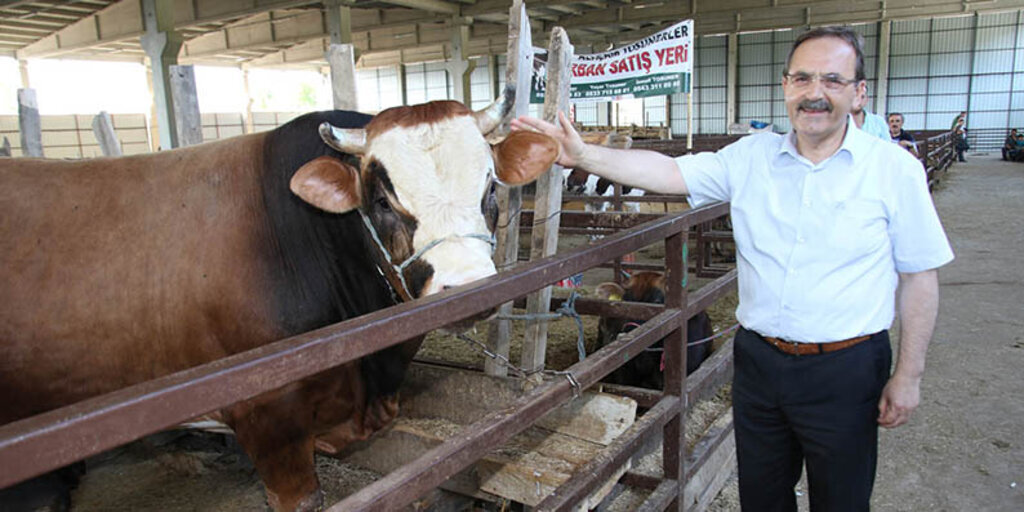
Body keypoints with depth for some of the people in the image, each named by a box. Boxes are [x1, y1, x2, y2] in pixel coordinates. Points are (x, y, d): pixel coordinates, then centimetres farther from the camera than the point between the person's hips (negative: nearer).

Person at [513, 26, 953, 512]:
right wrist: (584, 155, -20)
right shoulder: (751, 156, 0)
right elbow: (668, 171, -8)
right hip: (758, 358, 3)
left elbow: (920, 277, -3)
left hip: (845, 369, -2)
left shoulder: (894, 169, -7)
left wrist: (908, 375, -4)